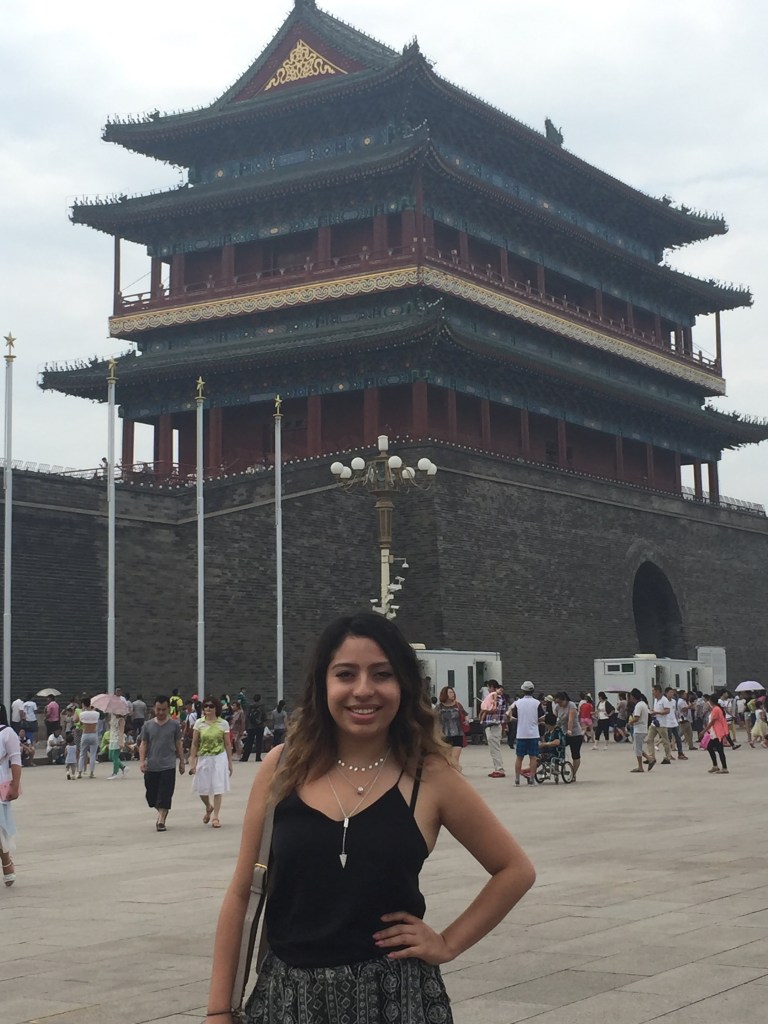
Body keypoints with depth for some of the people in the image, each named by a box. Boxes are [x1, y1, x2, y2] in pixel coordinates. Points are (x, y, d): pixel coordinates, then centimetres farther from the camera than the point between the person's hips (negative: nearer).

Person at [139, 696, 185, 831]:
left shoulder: (174, 724, 2)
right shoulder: (148, 725, 4)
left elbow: (178, 744, 8)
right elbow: (143, 744, 6)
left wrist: (181, 761, 9)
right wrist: (142, 761, -5)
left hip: (168, 766, -2)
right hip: (151, 766, 2)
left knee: (165, 795, -8)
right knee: (151, 795, 9)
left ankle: (161, 821, -5)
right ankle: (162, 813, 33)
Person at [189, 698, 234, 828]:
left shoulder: (223, 724, -2)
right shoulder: (199, 723, 1)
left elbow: (228, 744, 2)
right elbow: (194, 744, 2)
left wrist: (230, 763, 1)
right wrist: (192, 762, -2)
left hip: (219, 758, -2)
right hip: (203, 758, 2)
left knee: (218, 788, -2)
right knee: (202, 789, 6)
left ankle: (215, 817, 7)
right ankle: (209, 807, 37)